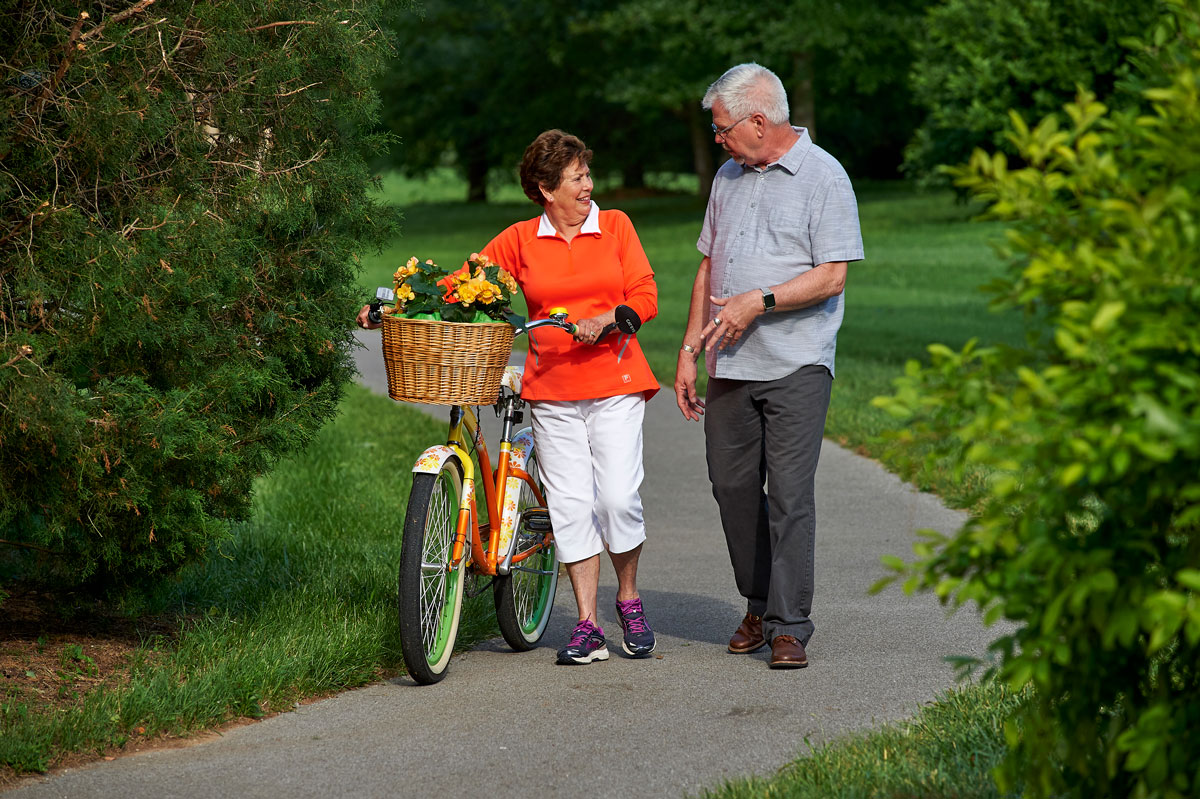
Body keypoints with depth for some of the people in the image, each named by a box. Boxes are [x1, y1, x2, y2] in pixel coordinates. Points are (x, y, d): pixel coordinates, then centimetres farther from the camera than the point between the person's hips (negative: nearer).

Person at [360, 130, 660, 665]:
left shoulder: (614, 226, 6)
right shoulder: (520, 241, 6)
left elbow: (645, 297, 3)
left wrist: (607, 319, -16)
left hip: (614, 383, -1)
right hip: (551, 390, 1)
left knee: (619, 497, -10)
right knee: (570, 504, -3)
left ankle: (629, 601, 14)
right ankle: (587, 627, 2)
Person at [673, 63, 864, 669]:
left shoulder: (823, 177, -5)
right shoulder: (729, 177, 16)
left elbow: (831, 277, -11)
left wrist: (758, 302, -17)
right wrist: (689, 350, 14)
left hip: (795, 368, -6)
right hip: (731, 367, 6)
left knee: (789, 497, -8)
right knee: (733, 488, 8)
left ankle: (790, 627, -3)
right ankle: (759, 605, 24)